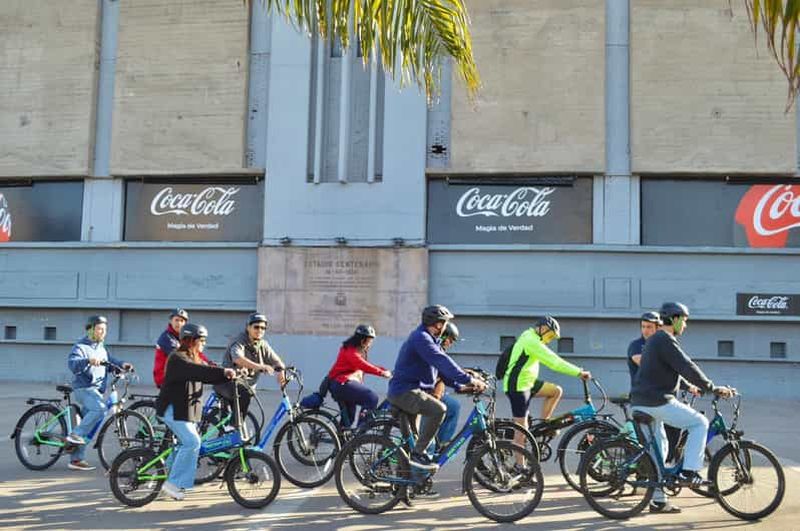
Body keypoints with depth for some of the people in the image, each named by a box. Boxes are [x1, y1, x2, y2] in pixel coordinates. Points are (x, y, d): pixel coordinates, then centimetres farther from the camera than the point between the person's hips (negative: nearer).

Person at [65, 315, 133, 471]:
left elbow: (111, 361, 16)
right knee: (100, 408, -32)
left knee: (88, 429, 9)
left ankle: (76, 459, 15)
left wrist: (122, 364, -5)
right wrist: (88, 360, -41)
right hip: (84, 388, -8)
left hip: (96, 390, 8)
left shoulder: (102, 348, 20)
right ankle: (75, 434, -22)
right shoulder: (81, 347, -7)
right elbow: (72, 363, -23)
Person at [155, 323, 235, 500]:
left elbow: (206, 376, 8)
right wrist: (223, 372, -38)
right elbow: (198, 371, -32)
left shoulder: (193, 359, 15)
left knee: (186, 443, 12)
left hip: (185, 409, 10)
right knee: (192, 442, -17)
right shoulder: (177, 359, -16)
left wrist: (227, 375, -11)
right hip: (173, 409, -10)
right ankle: (173, 483, -9)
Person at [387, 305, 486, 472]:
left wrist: (461, 384, 3)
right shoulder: (420, 337, -16)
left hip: (415, 390, 11)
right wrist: (468, 380, -29)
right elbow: (442, 362, -26)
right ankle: (417, 453, -20)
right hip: (404, 392, -11)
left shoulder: (430, 339, 18)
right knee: (438, 409, -27)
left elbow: (442, 368, 16)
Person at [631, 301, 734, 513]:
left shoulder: (654, 340, 21)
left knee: (657, 449, 14)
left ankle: (658, 500, 18)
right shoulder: (666, 340, -13)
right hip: (657, 401, -10)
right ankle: (688, 472, -6)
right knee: (700, 422, -2)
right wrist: (713, 389, -14)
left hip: (641, 402, 10)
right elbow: (687, 367, -19)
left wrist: (688, 386, 29)